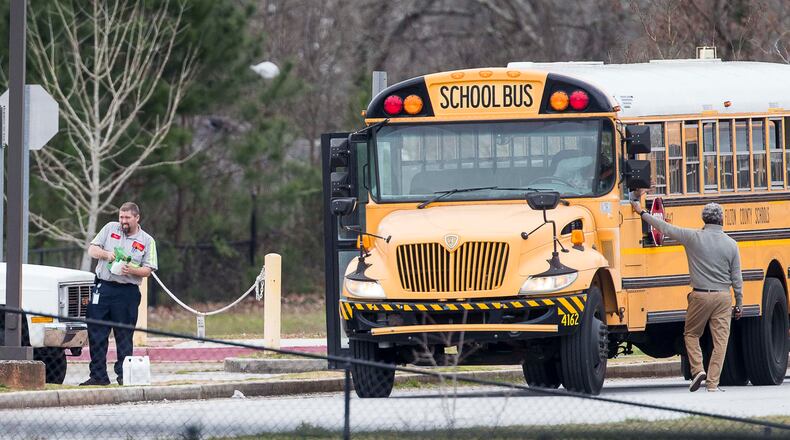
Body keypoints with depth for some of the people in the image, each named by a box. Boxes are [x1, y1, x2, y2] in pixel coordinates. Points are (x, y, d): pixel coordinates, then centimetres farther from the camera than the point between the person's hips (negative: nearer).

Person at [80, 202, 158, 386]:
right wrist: (106, 254, -10)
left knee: (124, 336, -1)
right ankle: (98, 375, 4)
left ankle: (123, 375, 5)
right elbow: (92, 249, 9)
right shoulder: (110, 228, 11)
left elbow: (148, 270, 1)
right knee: (96, 333, -1)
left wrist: (132, 270, -18)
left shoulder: (147, 241, 5)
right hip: (102, 287, 2)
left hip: (127, 292, -2)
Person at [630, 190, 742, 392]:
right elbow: (737, 278, 2)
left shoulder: (693, 238, -6)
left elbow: (666, 228, 2)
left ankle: (698, 369, -1)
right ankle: (712, 382, -1)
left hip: (700, 296, -1)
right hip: (723, 297, 1)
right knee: (720, 340, 4)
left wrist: (642, 212, 13)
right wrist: (738, 305, 12)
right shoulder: (731, 244, -1)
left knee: (691, 334, 18)